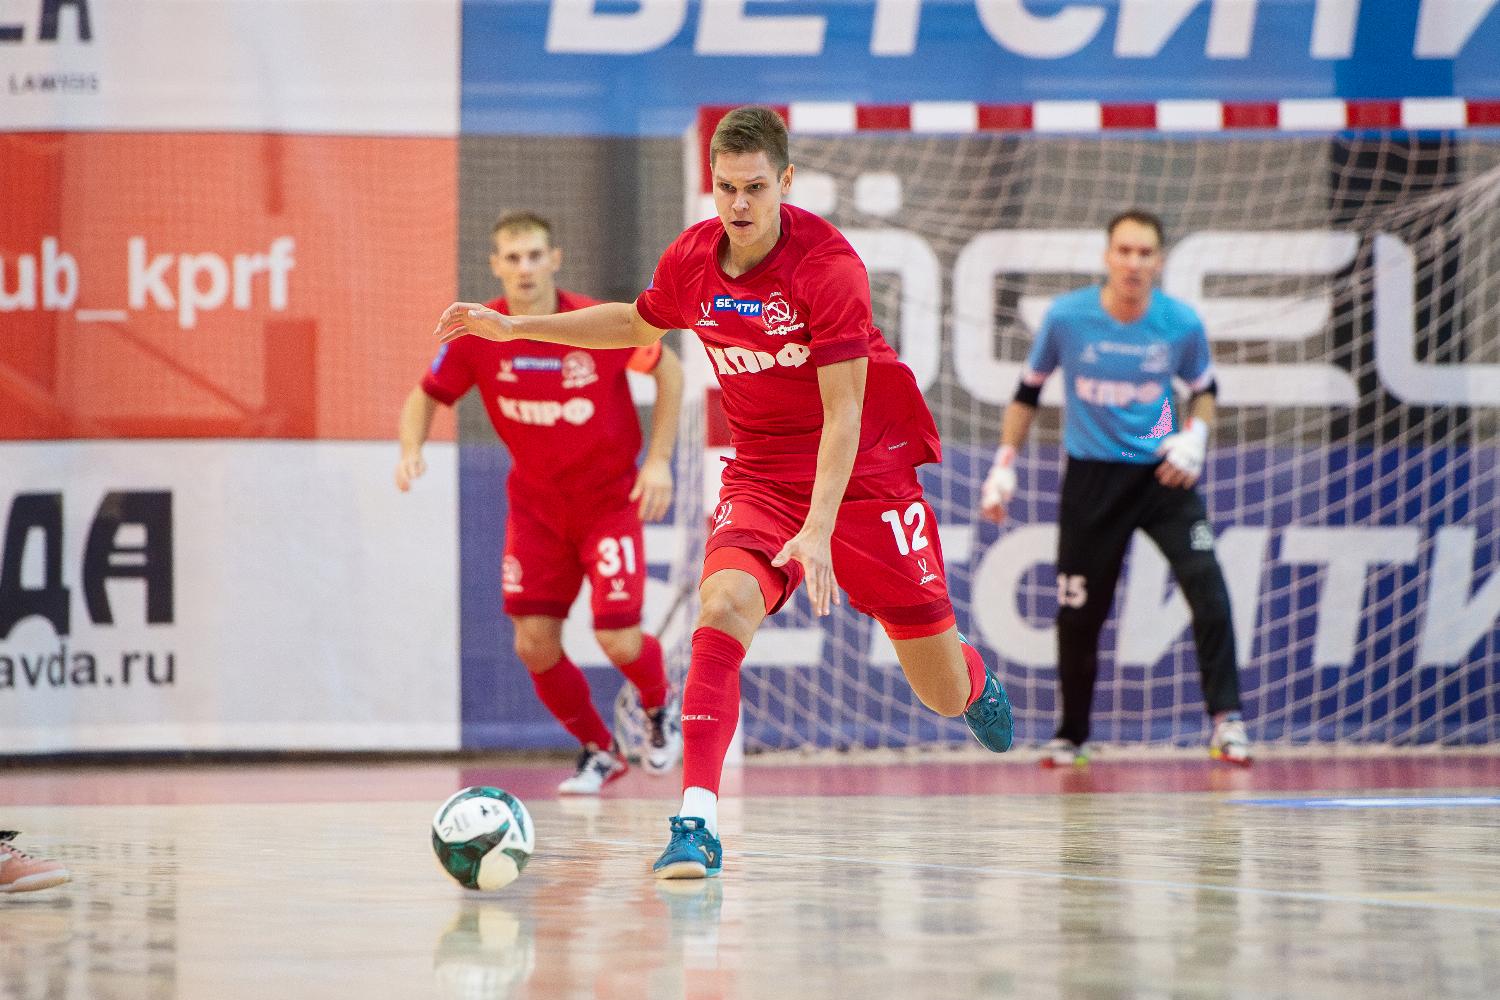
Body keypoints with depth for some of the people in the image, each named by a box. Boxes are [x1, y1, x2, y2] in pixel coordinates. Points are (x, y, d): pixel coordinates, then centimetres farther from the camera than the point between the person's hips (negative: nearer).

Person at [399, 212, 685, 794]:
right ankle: (598, 751, 22)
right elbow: (426, 396, 2)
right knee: (534, 645, -5)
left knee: (618, 640, -13)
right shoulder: (477, 336, -12)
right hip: (535, 503, 3)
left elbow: (670, 370, -3)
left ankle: (658, 709, 25)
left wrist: (659, 459, -9)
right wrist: (411, 450, -19)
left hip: (610, 500, -3)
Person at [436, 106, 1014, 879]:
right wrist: (512, 327, 14)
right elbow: (637, 324, 18)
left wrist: (818, 531, -32)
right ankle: (696, 822, -31)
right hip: (762, 477, 3)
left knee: (946, 695, 5)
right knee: (723, 603, -29)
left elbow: (844, 415, -23)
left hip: (862, 475, -3)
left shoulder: (828, 266, -22)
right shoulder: (692, 260, -6)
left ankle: (975, 687, 46)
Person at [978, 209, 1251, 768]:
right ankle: (1071, 737, 22)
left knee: (1206, 582, -20)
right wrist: (1005, 465, 4)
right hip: (1091, 476, 0)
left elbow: (1204, 388, 11)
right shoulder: (1066, 318, -10)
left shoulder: (1181, 324, -8)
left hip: (1162, 474, 0)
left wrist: (1193, 438, -8)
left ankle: (1226, 720, -16)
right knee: (1078, 615, 2)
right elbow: (1029, 390, 5)